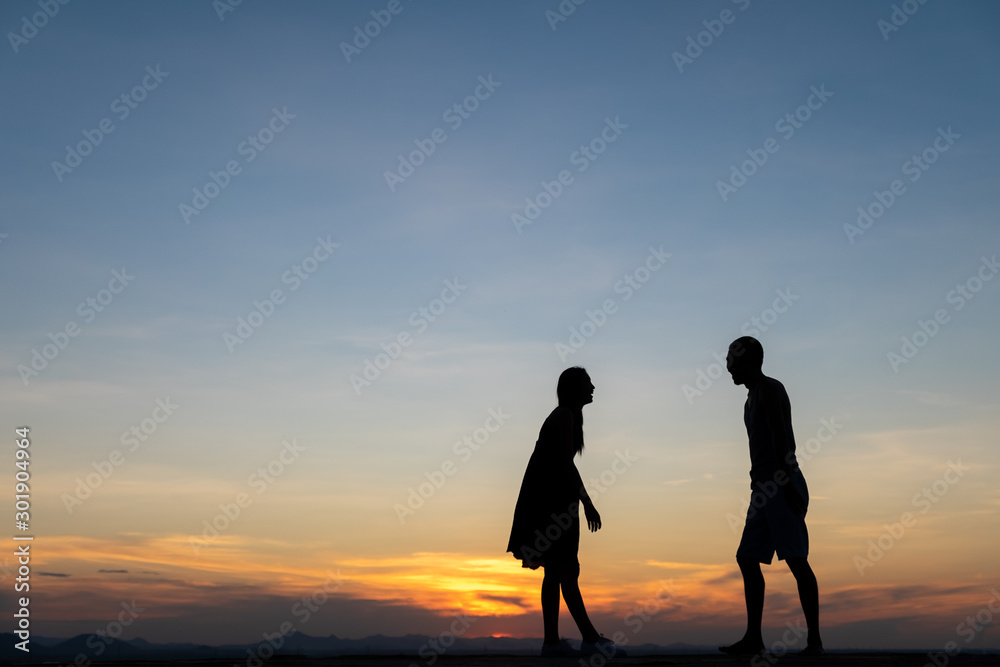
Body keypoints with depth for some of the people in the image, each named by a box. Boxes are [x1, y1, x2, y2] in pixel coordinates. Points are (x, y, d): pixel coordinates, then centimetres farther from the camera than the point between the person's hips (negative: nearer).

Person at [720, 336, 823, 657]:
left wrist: (786, 484, -24)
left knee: (795, 559, -10)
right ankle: (753, 637, 9)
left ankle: (814, 639, -8)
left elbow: (781, 438, -18)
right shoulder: (753, 396, 22)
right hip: (764, 488, 10)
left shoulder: (769, 389, -7)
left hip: (782, 485, -10)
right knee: (747, 559, 7)